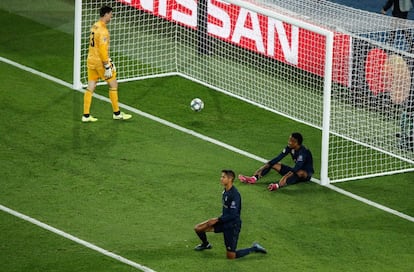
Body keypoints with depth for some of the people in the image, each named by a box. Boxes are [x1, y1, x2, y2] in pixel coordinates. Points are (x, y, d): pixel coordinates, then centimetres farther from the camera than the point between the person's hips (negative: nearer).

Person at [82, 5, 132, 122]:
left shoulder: (94, 26, 10)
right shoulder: (103, 30, -19)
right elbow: (102, 49, -23)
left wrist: (107, 60, 23)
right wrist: (107, 66, -19)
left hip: (91, 60, 9)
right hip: (100, 62, -9)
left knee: (90, 88, 8)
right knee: (113, 85, 5)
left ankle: (86, 115, 7)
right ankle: (117, 113, 13)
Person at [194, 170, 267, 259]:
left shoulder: (234, 195, -24)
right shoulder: (225, 191, 4)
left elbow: (233, 215, -25)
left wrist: (217, 219, -20)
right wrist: (218, 219, 9)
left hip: (232, 226, -8)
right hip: (224, 222, 8)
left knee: (231, 256, -5)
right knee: (198, 228, 5)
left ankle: (254, 248, 12)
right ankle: (205, 244, 35)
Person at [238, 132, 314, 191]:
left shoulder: (303, 152, -28)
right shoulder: (290, 148, -6)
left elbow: (297, 167, -39)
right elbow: (278, 158, -8)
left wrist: (286, 177, -51)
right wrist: (264, 167, -17)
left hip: (306, 174, -8)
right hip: (295, 171, 8)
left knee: (299, 173, -45)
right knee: (274, 164, -5)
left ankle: (278, 185, -65)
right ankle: (253, 178, -22)